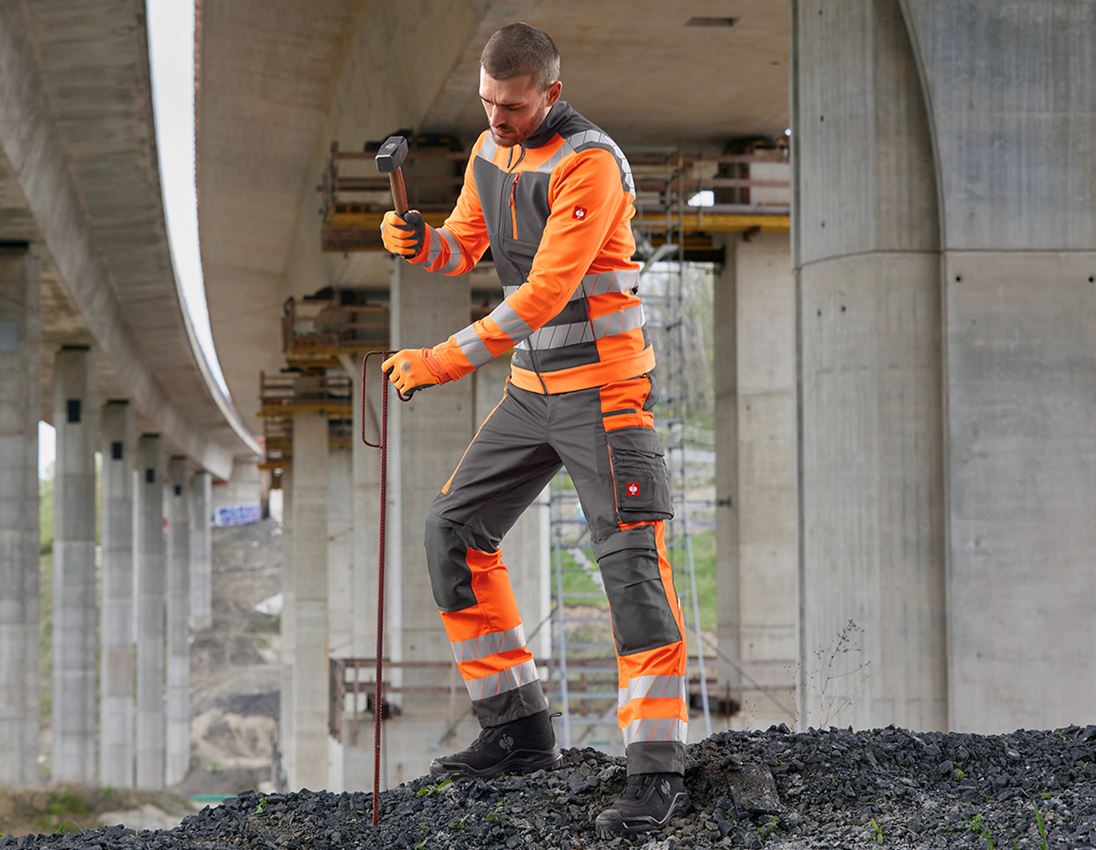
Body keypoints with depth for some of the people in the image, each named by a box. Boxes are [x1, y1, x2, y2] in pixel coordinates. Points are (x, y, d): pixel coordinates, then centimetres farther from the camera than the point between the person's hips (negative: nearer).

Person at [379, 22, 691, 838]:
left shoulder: (588, 163, -20)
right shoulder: (492, 150, 7)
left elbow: (546, 292, -25)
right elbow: (466, 244, 16)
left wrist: (447, 360, -26)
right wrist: (419, 241, -9)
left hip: (603, 386, -9)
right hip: (532, 387, 9)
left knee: (631, 558, -13)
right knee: (454, 529, 8)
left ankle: (659, 771, -14)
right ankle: (520, 730, 16)